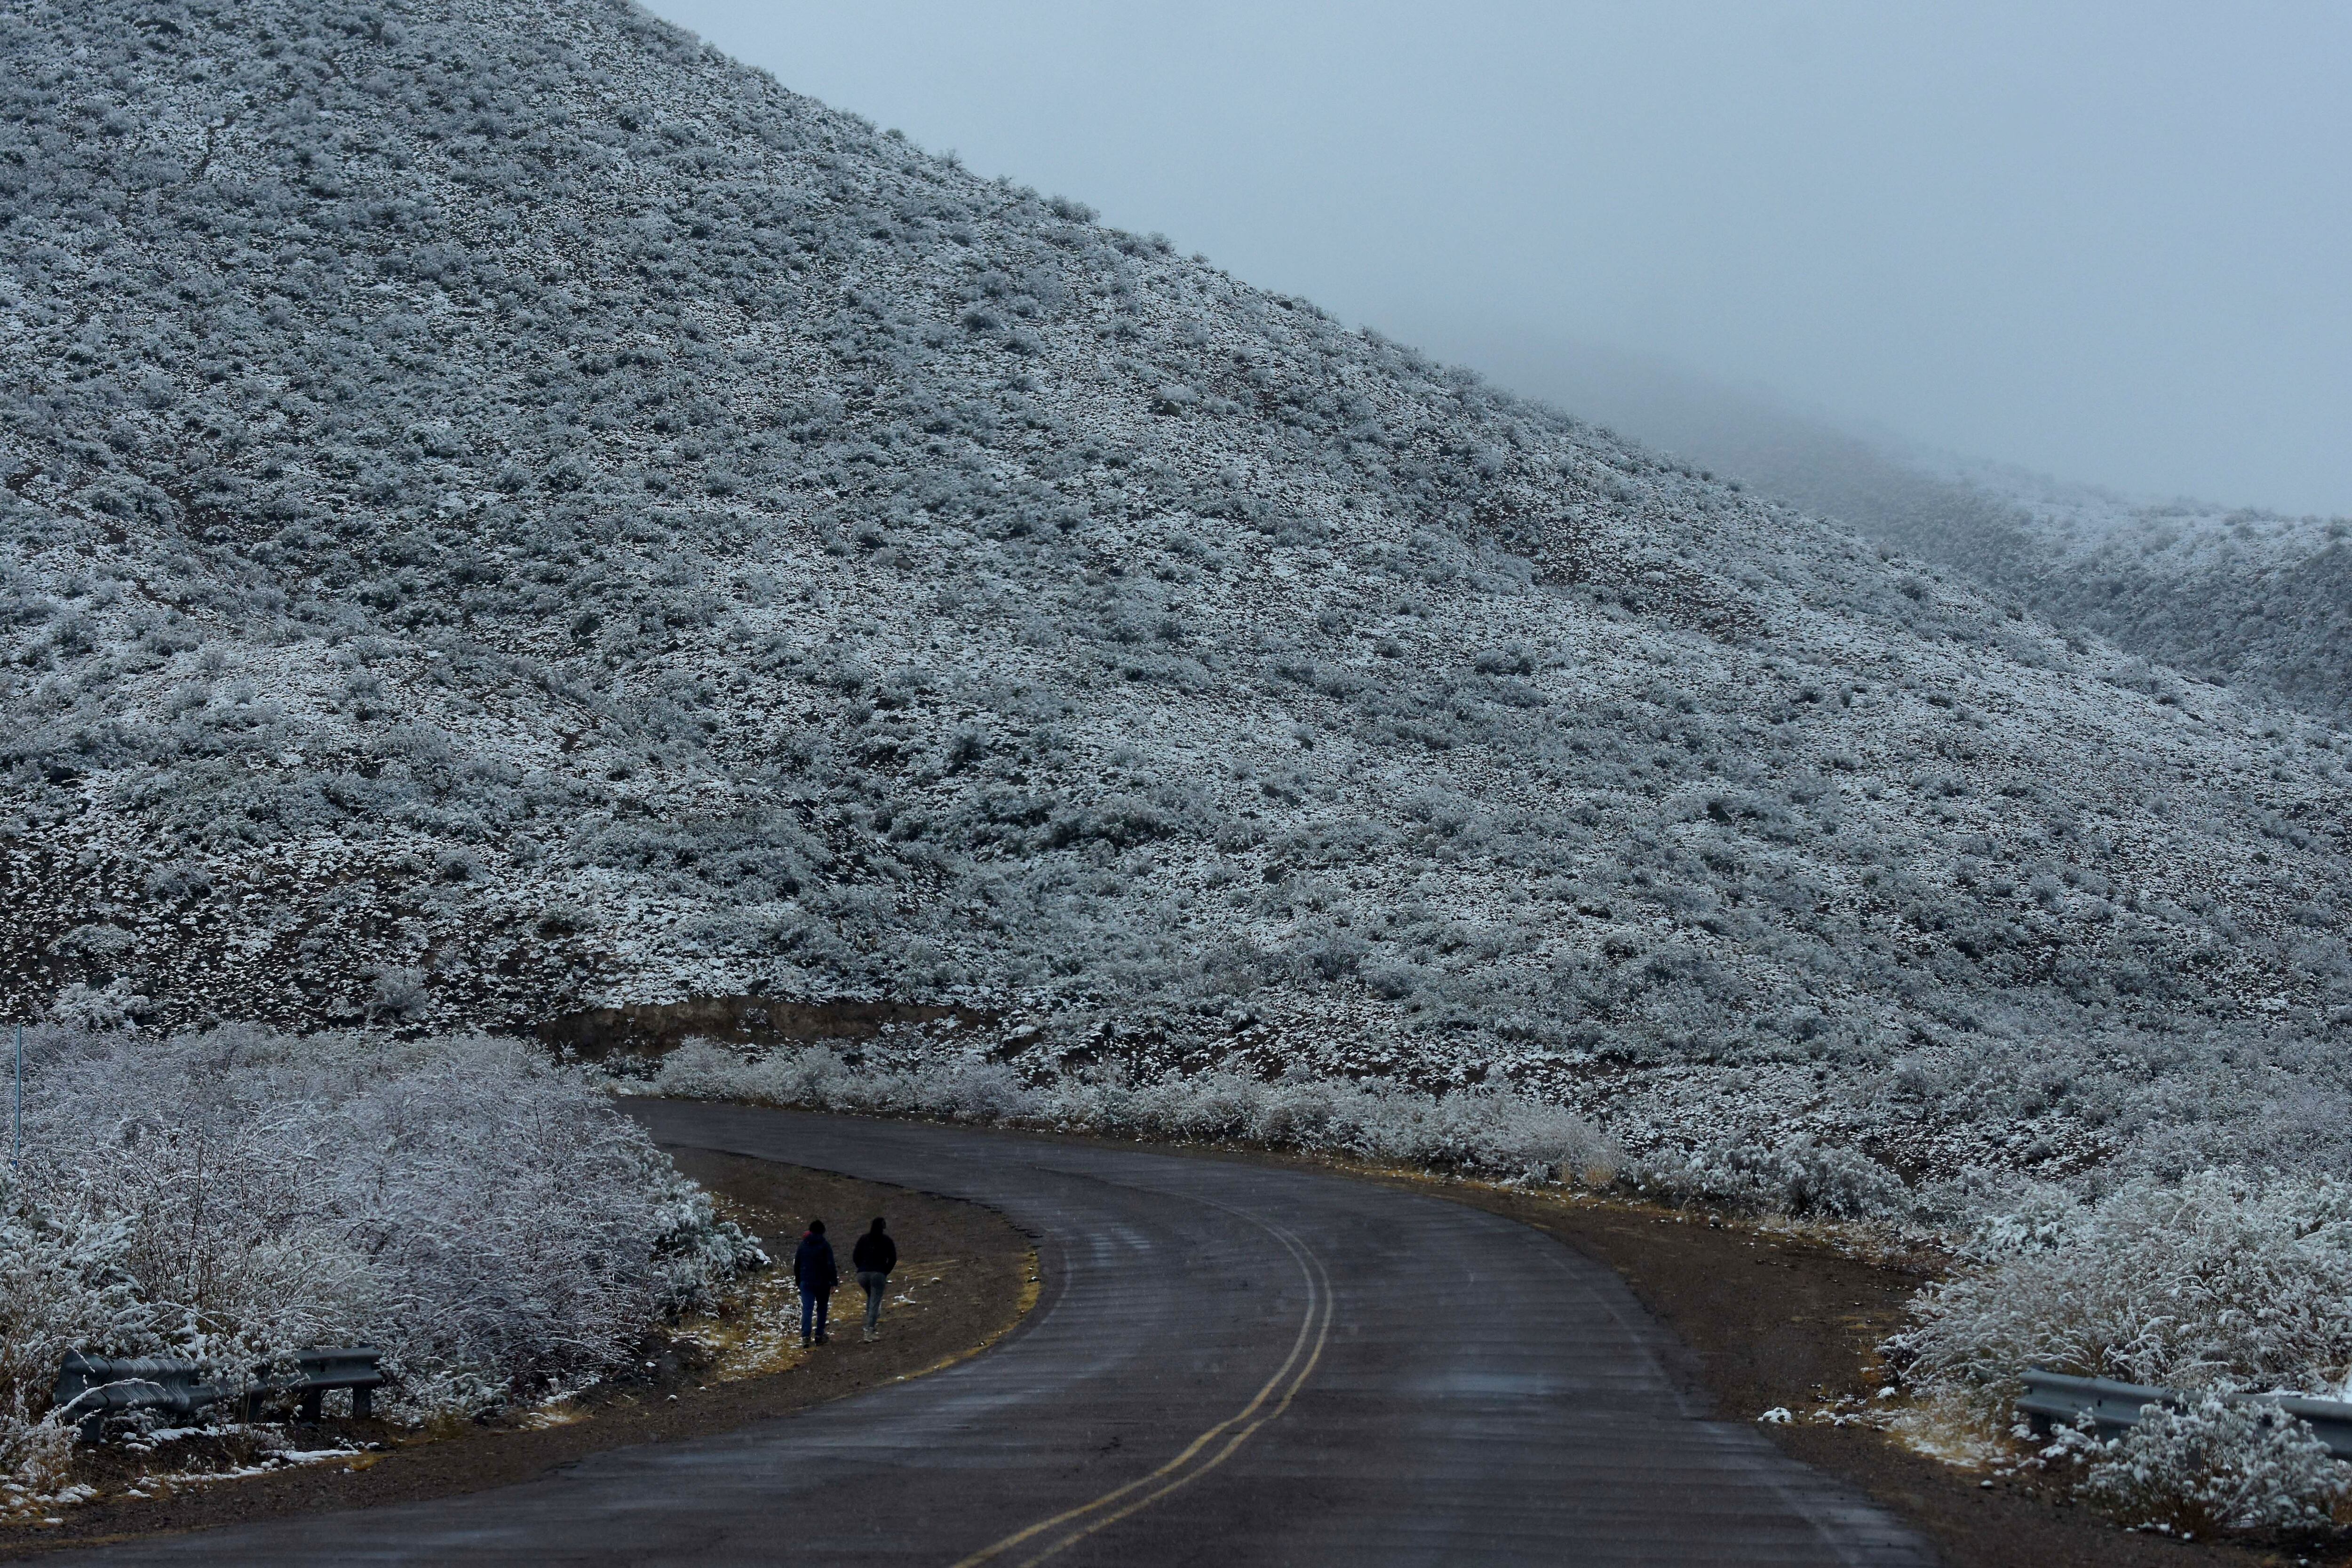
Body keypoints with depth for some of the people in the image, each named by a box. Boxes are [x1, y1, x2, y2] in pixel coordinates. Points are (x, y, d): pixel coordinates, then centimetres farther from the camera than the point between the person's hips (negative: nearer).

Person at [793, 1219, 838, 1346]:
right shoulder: (825, 1245, -5)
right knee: (822, 1309, 12)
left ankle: (806, 1335, -18)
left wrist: (798, 1281, 22)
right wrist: (834, 1282, -11)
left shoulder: (803, 1245, 7)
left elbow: (797, 1264, 13)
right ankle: (819, 1336, 10)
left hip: (806, 1283, 2)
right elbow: (831, 1265, -12)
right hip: (822, 1282, -2)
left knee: (807, 1309, -4)